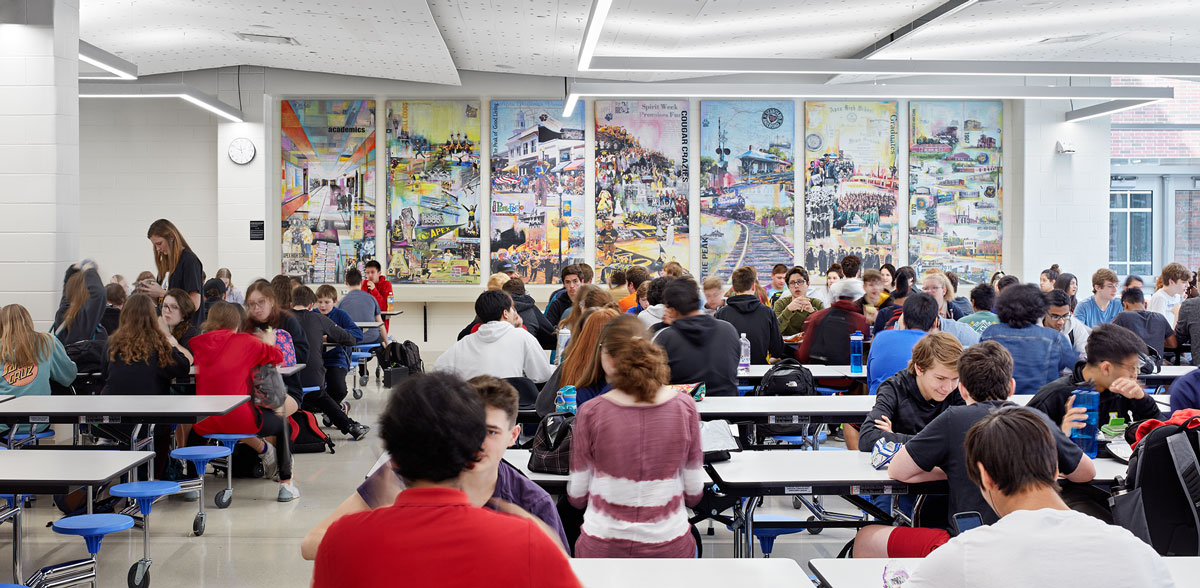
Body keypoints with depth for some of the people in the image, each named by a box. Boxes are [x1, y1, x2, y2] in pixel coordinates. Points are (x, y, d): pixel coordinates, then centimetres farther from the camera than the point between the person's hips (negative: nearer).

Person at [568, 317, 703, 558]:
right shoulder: (684, 406, -5)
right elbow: (694, 493, 1)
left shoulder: (591, 413, -11)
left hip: (603, 547, -1)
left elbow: (577, 497, -2)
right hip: (669, 546, 2)